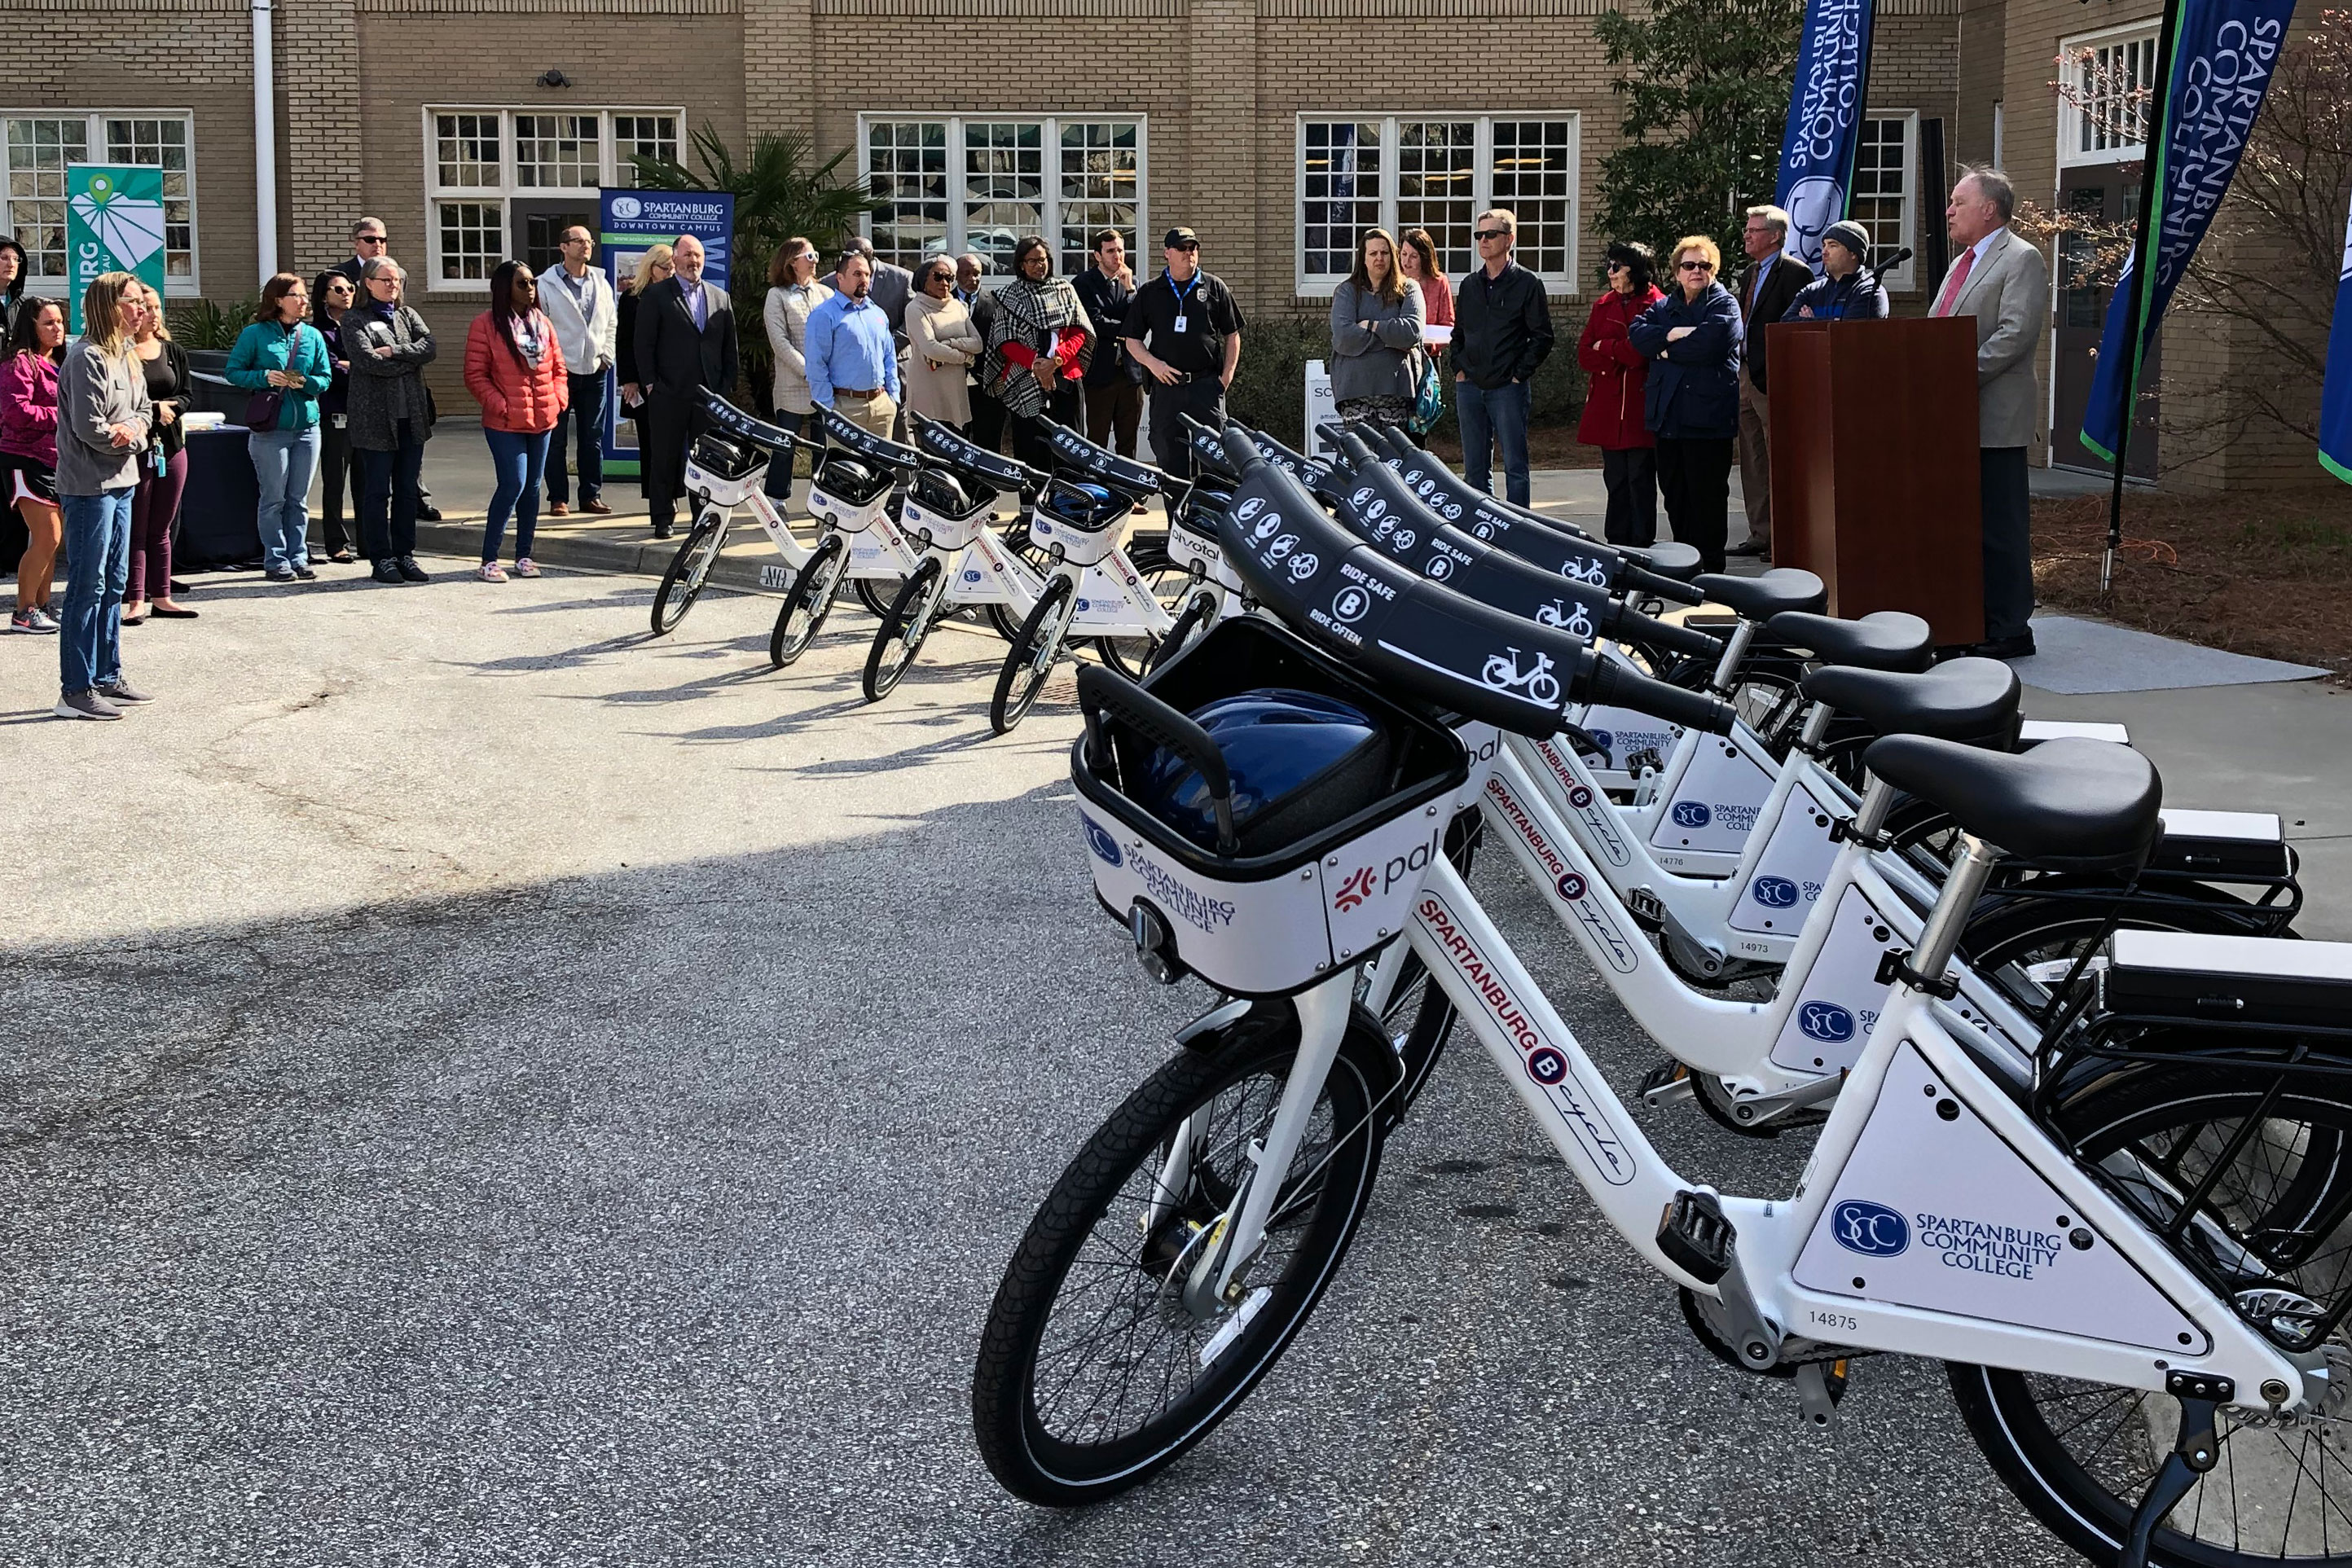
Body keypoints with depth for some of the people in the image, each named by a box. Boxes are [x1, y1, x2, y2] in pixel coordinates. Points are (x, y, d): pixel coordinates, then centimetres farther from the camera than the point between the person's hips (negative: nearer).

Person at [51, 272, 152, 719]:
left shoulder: (127, 355, 12)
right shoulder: (87, 357, -16)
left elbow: (143, 411, 14)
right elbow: (90, 428, -20)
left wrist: (132, 430, -9)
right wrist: (130, 434, -4)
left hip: (121, 483, 9)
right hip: (89, 486, -9)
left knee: (114, 583, 14)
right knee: (88, 587, -6)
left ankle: (107, 678, 24)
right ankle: (75, 691, -3)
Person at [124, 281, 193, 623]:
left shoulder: (173, 351, 12)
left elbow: (187, 394, 7)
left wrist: (166, 406, -11)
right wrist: (156, 409, -15)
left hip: (171, 445, 6)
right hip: (136, 447, -5)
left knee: (161, 529, 11)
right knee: (136, 528, -1)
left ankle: (161, 597, 17)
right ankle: (136, 601, 1)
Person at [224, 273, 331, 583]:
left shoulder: (313, 336, 8)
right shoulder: (255, 334, -1)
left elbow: (326, 378, 10)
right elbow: (233, 372, 1)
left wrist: (306, 382, -10)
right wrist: (265, 377, -14)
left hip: (306, 426, 3)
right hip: (270, 429, -3)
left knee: (299, 499, 8)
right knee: (274, 498, 0)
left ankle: (298, 557, 16)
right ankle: (276, 560, 7)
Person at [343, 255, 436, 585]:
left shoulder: (407, 315, 16)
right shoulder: (355, 320, 0)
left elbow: (431, 345, -1)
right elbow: (366, 359, -15)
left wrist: (394, 352, -13)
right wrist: (410, 360, -6)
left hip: (412, 417, 5)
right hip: (376, 418, -5)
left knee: (408, 491, 9)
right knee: (377, 491, -1)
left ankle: (405, 555, 16)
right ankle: (382, 559, 5)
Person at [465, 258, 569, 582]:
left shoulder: (542, 323, 12)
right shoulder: (486, 325, -5)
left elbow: (559, 367, 17)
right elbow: (475, 375, -7)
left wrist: (559, 398, 2)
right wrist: (499, 404, -15)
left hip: (542, 421, 6)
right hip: (505, 423, -6)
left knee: (532, 487, 9)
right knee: (513, 484, -12)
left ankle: (524, 555, 18)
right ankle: (489, 559, -4)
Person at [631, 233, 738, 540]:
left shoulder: (720, 298, 14)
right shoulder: (656, 296, 2)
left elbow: (729, 347, 14)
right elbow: (644, 344, -1)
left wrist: (727, 386, 5)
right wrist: (651, 384, -7)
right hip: (669, 395, -3)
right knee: (664, 459, 2)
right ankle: (663, 519, 8)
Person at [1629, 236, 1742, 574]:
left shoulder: (1724, 305, 0)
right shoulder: (1664, 307, 19)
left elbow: (1709, 344, -19)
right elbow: (1637, 333, 0)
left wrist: (1667, 350, -7)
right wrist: (1672, 334, -15)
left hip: (1707, 416, -6)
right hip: (1668, 416, 6)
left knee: (1707, 493, -4)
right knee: (1674, 492, 10)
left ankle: (1709, 566, 2)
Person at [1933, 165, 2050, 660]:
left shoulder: (2022, 260, -6)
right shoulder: (1962, 263, 22)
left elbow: (2015, 335, -17)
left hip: (1994, 419, -9)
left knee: (2001, 526, -5)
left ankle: (2009, 630, -1)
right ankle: (1971, 620, 16)